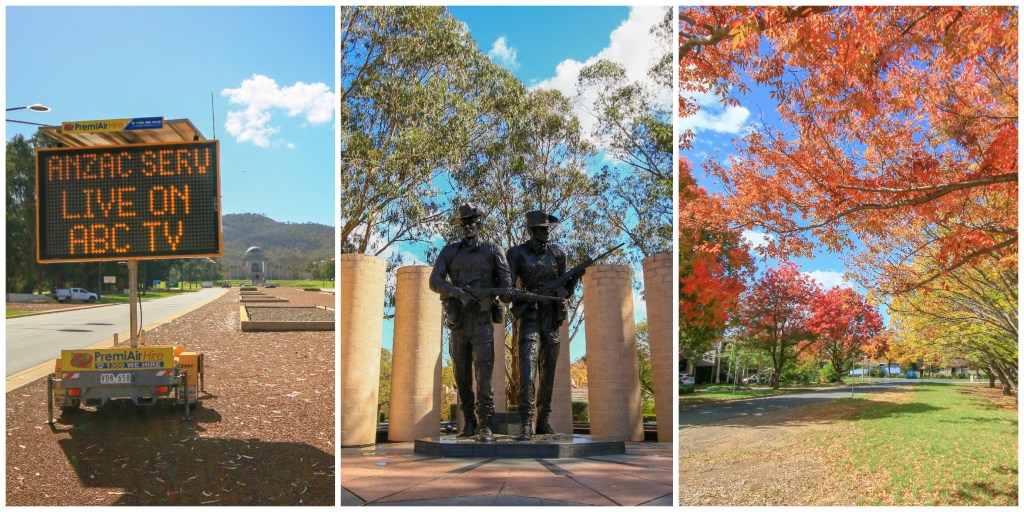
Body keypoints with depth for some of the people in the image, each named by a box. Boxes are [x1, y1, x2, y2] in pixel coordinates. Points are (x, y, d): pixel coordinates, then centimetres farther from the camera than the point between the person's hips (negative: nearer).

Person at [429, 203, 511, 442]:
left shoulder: (492, 250, 7)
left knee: (483, 375, -12)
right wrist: (459, 293, -18)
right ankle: (469, 423, 20)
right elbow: (435, 282, -2)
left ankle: (485, 426, -12)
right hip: (458, 323, 3)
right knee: (462, 378, 8)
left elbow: (506, 281, 1)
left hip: (483, 322, -3)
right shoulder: (449, 251, 10)